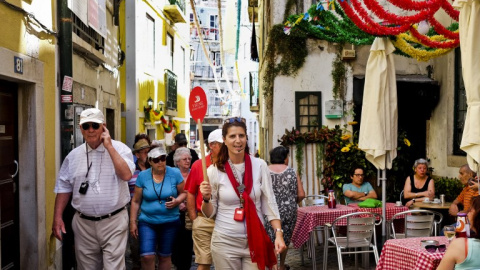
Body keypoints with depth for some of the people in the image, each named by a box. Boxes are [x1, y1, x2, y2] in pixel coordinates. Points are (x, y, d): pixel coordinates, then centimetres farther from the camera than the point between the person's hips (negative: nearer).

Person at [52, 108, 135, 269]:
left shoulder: (120, 148, -5)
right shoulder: (73, 155, 6)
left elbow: (126, 175, -22)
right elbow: (64, 187, 11)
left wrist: (109, 146, -18)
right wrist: (57, 217, 4)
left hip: (113, 221, -4)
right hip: (83, 223, 4)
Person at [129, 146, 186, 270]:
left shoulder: (175, 173, -5)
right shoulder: (142, 176, -3)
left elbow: (183, 193, 5)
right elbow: (136, 201, 3)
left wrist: (177, 201, -16)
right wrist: (133, 222, 2)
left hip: (170, 222, 0)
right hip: (147, 222, 0)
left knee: (165, 256, 11)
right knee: (147, 256, -11)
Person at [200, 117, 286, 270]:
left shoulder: (259, 166, -3)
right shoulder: (215, 171, -6)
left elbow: (269, 203, 1)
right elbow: (210, 213, 2)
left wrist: (278, 233, -8)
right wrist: (206, 199, -18)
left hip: (255, 241, 1)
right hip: (225, 241, -1)